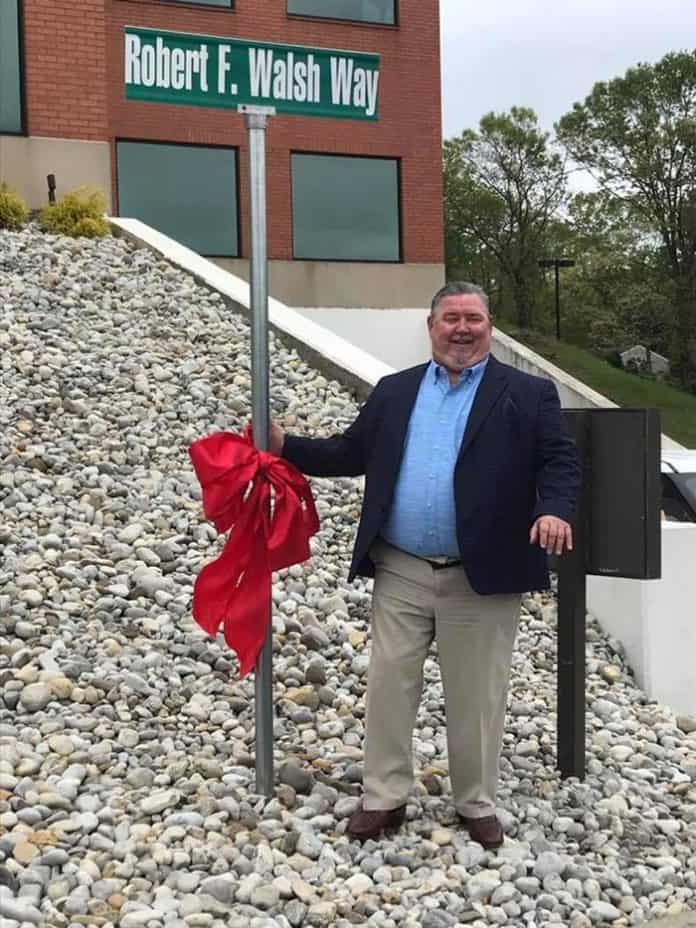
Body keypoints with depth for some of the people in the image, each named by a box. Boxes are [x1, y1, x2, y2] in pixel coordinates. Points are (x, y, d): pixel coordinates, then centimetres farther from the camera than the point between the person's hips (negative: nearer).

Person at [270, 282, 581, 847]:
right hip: (400, 573, 3)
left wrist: (554, 509, -25)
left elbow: (560, 461, -5)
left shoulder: (528, 395, 1)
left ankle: (477, 804, 26)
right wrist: (285, 447, 3)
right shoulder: (394, 391, 12)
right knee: (388, 686, 7)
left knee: (476, 696, 8)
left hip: (482, 577, -2)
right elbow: (351, 453, 12)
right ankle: (384, 798, 22)